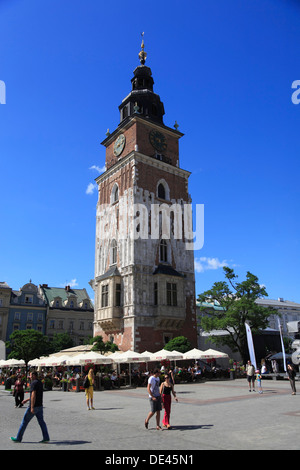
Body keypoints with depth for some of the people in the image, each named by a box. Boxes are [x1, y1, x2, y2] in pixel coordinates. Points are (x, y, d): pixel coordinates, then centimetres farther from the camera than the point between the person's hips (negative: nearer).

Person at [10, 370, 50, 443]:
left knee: (25, 421, 6)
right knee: (41, 421, 7)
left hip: (34, 406, -8)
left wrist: (32, 407, -25)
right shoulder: (40, 383, 14)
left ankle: (18, 438, 17)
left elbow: (33, 395, -23)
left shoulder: (33, 383, -15)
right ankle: (46, 438, 3)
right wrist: (27, 400, 30)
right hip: (40, 406, 8)